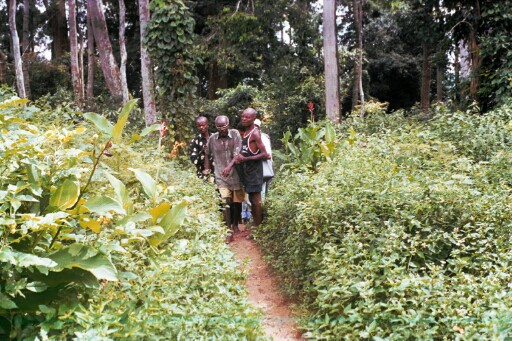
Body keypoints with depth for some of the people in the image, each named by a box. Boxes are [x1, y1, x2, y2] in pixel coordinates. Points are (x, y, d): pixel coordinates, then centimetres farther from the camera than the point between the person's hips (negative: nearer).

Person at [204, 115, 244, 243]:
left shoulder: (235, 134, -7)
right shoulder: (212, 138, -1)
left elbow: (237, 153, -17)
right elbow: (207, 154, 15)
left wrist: (229, 166, -30)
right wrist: (207, 169, 11)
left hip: (236, 173, 0)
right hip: (221, 176, 0)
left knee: (237, 202, 12)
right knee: (226, 202, -12)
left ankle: (235, 225, 34)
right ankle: (229, 231, -5)